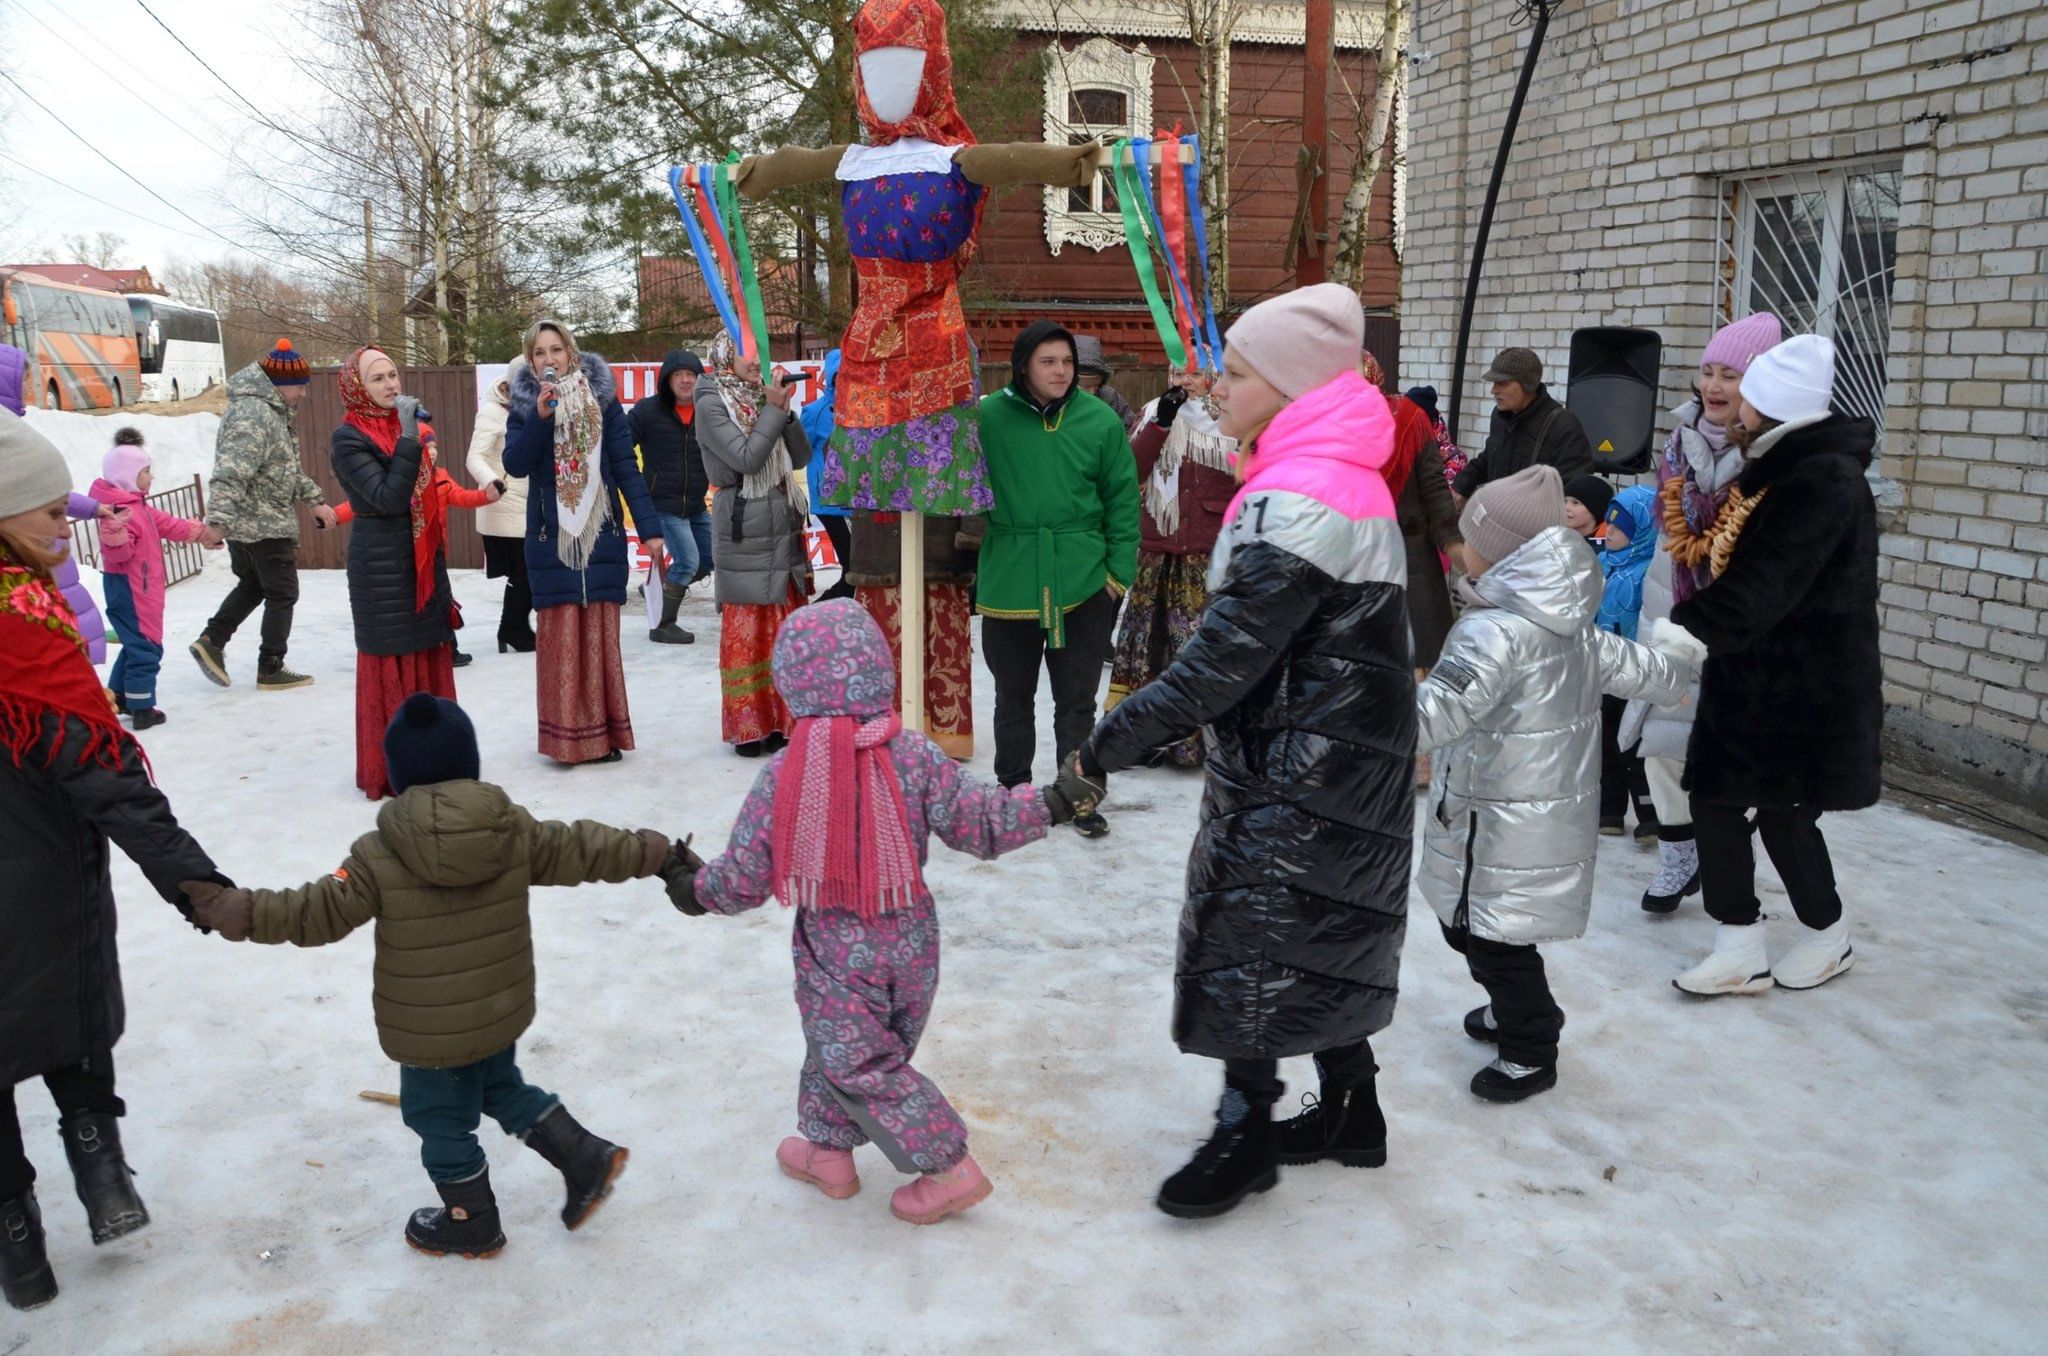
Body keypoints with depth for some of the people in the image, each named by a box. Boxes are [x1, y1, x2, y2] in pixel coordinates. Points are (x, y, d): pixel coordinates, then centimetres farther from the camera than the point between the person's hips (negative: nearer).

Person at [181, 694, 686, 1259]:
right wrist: (648, 851, 12)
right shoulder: (515, 829, -9)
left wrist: (240, 912, -6)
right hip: (503, 1012, 5)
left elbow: (320, 911, -15)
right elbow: (578, 850, -1)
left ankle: (472, 1222, 31)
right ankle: (586, 1157, 23)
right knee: (502, 1086, 29)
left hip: (428, 1031, -4)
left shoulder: (378, 856, -18)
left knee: (441, 1119, 16)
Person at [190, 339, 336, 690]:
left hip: (244, 525, 10)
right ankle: (270, 670, 10)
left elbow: (289, 468, 23)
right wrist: (218, 518, -40)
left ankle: (211, 640, 16)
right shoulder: (255, 415, -21)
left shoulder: (272, 412, 13)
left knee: (252, 584, 23)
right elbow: (232, 471, -32)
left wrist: (315, 499, 21)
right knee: (282, 594, 2)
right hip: (265, 526, -10)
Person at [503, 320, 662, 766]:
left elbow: (626, 465, -1)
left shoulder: (601, 397, 3)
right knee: (560, 634, -2)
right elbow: (514, 464, -9)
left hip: (601, 533, 0)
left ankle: (602, 732, 10)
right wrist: (540, 417, -21)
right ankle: (566, 734, 4)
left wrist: (649, 525, -7)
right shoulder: (524, 404, 4)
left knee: (600, 633, 2)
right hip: (551, 538, 0)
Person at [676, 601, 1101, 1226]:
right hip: (911, 946, 4)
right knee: (836, 1048, 24)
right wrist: (1051, 804, 0)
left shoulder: (782, 777, -16)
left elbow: (746, 878, -7)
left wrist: (699, 890, 13)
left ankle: (950, 1170, 15)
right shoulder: (916, 757, -14)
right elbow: (980, 826, -12)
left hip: (835, 953, -4)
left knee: (861, 1066, 12)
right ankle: (829, 1151, 38)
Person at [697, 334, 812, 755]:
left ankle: (781, 719, 17)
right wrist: (774, 411, -10)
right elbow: (746, 458, -16)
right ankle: (747, 727, 5)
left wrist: (785, 411, -3)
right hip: (744, 531, -6)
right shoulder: (711, 405, -4)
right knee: (745, 633, -2)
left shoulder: (762, 397, 15)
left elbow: (802, 457, 9)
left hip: (785, 527, 7)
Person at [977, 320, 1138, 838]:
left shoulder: (1100, 420, -2)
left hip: (1084, 586, 0)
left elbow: (1122, 499, 2)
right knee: (1014, 696, 16)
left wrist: (1119, 570, -2)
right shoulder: (988, 417, -5)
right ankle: (1013, 786, 33)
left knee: (1077, 699, 9)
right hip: (1008, 584, 0)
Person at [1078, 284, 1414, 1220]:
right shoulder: (1347, 480, 10)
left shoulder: (1299, 502, -24)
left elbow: (1226, 655, -26)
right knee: (1324, 938, 19)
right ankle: (1349, 1112, 34)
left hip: (1299, 776, -10)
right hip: (1345, 762, 10)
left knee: (1248, 944, 2)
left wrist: (1110, 743, -20)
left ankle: (1247, 1135, 18)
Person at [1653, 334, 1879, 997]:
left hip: (1801, 691, -9)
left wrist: (1694, 627, -42)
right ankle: (1741, 951, 14)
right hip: (1749, 676, 10)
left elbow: (1766, 582, -34)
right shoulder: (1779, 465, 12)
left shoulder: (1825, 481, -21)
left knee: (1782, 813, 2)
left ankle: (1828, 936, 27)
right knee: (1714, 799, 5)